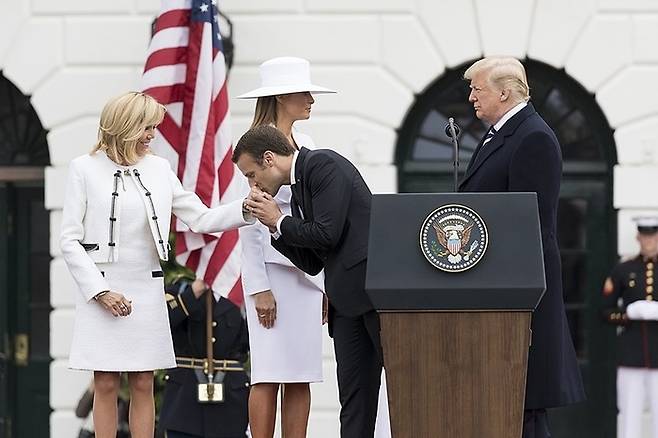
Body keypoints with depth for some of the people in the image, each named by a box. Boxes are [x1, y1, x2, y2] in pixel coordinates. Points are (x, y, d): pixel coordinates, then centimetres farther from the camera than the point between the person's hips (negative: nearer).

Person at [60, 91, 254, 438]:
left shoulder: (158, 168, 7)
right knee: (106, 384, 0)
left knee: (143, 384, 5)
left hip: (146, 289, 3)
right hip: (102, 290, -3)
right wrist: (100, 291, -12)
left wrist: (247, 209, -5)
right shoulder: (85, 169, -3)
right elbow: (70, 240, -4)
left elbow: (200, 219, 10)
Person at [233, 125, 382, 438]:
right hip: (347, 300, 10)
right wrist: (275, 227, 8)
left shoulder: (323, 165, -7)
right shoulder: (297, 193, 21)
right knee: (354, 392, 3)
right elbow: (312, 264, 19)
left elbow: (327, 234, -17)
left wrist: (279, 221, -1)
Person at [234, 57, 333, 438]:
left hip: (307, 271, 7)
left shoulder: (305, 146, 16)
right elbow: (249, 219, -11)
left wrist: (326, 283, 16)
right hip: (273, 267, -7)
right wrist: (259, 286, -16)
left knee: (302, 376, 5)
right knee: (270, 375, -7)